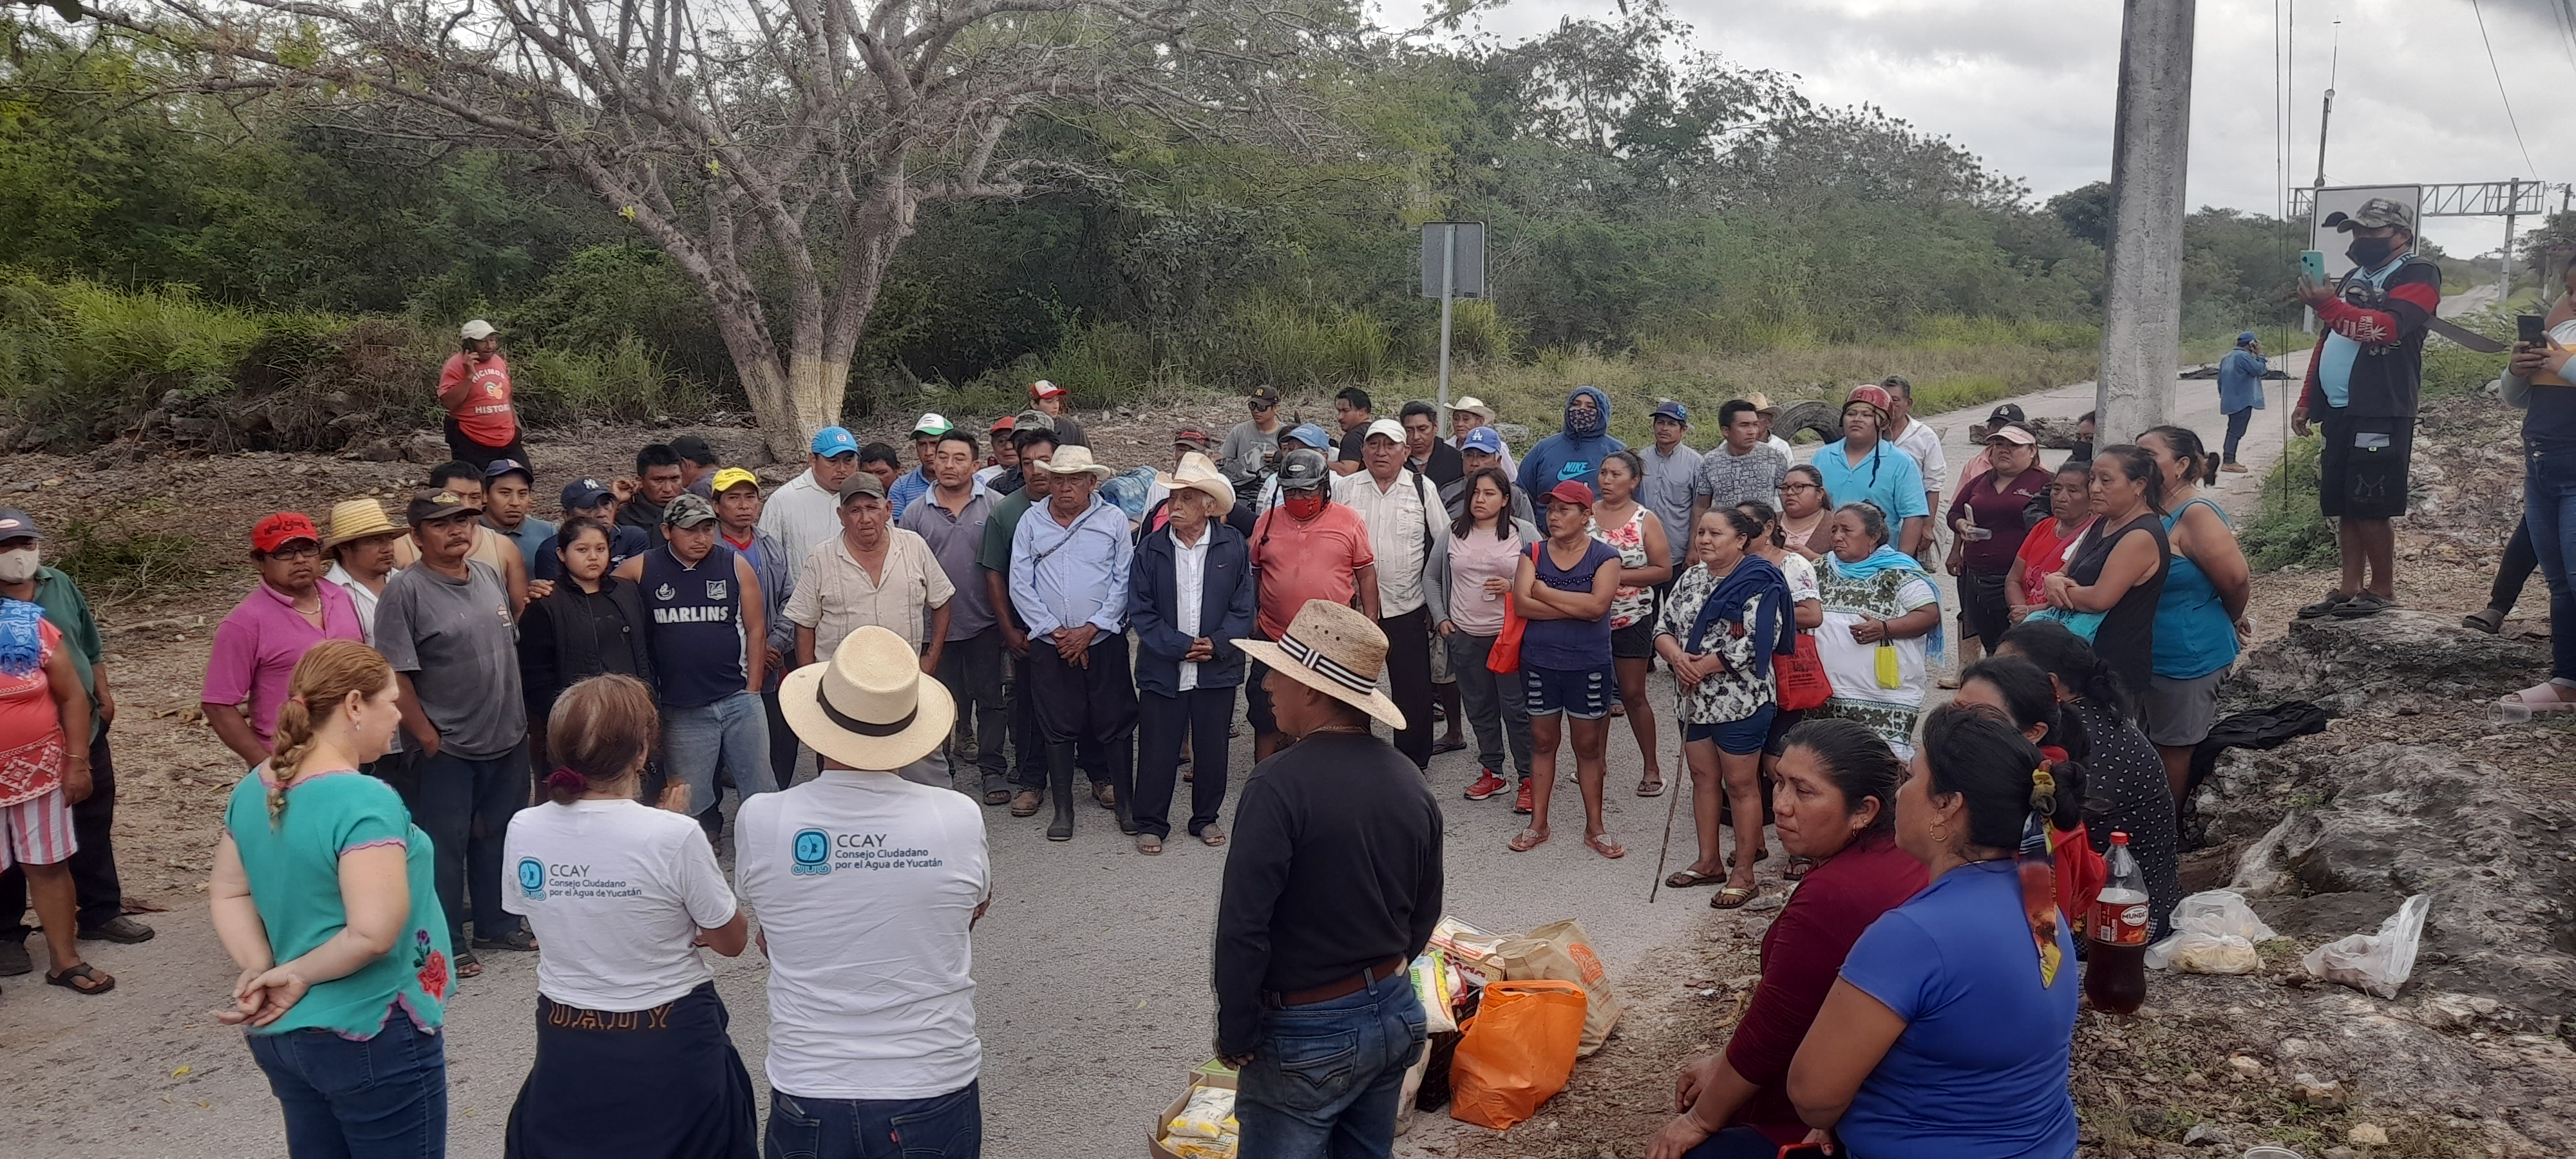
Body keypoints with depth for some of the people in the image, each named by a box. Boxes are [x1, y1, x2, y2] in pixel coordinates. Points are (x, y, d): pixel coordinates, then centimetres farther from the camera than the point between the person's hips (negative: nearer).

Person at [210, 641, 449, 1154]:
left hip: (281, 1032, 8)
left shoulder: (253, 790, 4)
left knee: (316, 1149, 21)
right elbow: (374, 933, -30)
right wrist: (299, 973, -14)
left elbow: (227, 893, 12)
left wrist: (261, 973, -1)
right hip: (369, 1037, -8)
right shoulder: (365, 802, -23)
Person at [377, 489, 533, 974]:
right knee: (445, 846, 5)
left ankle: (496, 924, 33)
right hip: (448, 748, -6)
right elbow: (396, 675, -17)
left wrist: (519, 716, 12)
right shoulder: (404, 591, -14)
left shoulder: (488, 576, 6)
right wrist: (427, 736, -15)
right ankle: (446, 944, 18)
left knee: (498, 838, 18)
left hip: (508, 739, 6)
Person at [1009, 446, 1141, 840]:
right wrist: (1055, 631, -7)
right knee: (1058, 728, 7)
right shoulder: (1031, 523, 5)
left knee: (1115, 725, 3)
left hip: (1104, 641, -1)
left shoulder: (1113, 520, 1)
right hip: (1049, 645, 2)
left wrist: (1090, 629, -10)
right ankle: (1063, 810, 16)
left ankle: (1125, 802, 15)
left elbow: (1123, 582, -3)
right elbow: (1021, 586, 1)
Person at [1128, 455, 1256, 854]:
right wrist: (1180, 646, -12)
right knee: (1157, 750, 5)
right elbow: (1140, 611, -4)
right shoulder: (1150, 548, -3)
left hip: (1217, 670, 1)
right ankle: (1150, 823, 20)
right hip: (1161, 668, 0)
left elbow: (1243, 609, 0)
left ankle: (1206, 818, 29)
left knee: (1212, 748, 11)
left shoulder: (1234, 547, -2)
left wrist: (1216, 644, -14)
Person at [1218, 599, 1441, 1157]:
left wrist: (1235, 1033, -11)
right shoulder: (1409, 781, 1)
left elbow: (1243, 925, -22)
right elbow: (1424, 914, 10)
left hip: (1307, 1033, -7)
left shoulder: (1280, 784, -22)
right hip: (1396, 1015, 7)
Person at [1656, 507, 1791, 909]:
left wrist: (1704, 666, -17)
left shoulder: (1758, 583, -13)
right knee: (1703, 777, 14)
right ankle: (1709, 861, 26)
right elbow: (1664, 628, 8)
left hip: (1740, 702, -7)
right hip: (1695, 699, 7)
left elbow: (1757, 643, -22)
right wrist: (1676, 657, -14)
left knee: (1740, 785, 2)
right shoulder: (1690, 579, 8)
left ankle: (1743, 872, 10)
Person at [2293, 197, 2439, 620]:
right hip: (2338, 411, 8)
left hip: (2380, 413, -8)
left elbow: (2388, 327, -22)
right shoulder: (2353, 278, 23)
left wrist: (2328, 306, -30)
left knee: (2371, 508, -7)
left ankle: (2383, 591, 4)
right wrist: (2306, 400, 20)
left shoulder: (2417, 274, -3)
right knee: (2344, 507, 8)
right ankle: (2349, 591, 14)